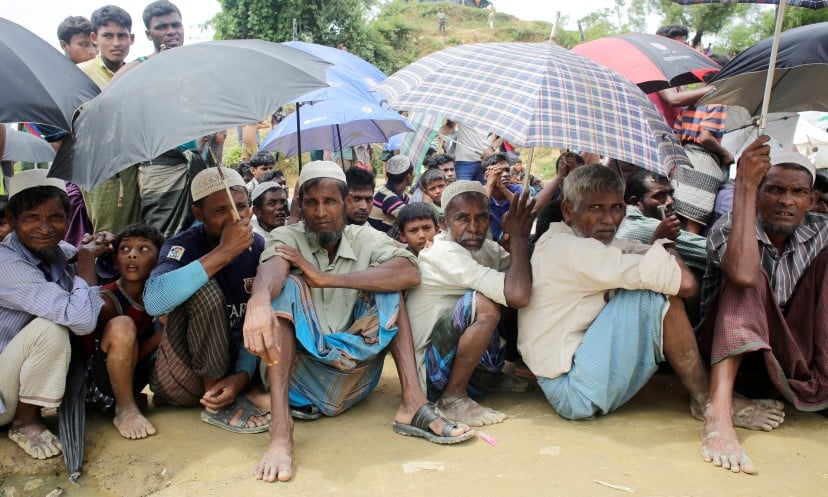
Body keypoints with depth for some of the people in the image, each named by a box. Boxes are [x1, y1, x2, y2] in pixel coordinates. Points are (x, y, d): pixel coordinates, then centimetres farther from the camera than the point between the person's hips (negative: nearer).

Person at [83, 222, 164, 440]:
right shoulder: (107, 301, -18)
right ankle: (125, 411, -19)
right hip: (97, 387, -6)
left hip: (132, 380, 6)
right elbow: (122, 354, -19)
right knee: (122, 326, -33)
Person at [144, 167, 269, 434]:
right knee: (204, 290, -29)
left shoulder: (258, 248, -4)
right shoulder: (183, 246, -16)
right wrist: (223, 253, -39)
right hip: (178, 379, -4)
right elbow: (154, 301, -37)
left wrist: (242, 376, -19)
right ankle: (218, 406, -18)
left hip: (229, 366, 4)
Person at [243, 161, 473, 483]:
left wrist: (328, 279, -24)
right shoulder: (286, 237, -1)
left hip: (356, 369, 2)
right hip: (297, 370, -2)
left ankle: (412, 403, -20)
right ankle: (280, 431, -36)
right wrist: (258, 301, -52)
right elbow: (271, 269, -27)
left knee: (385, 280, -10)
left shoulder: (365, 238, 4)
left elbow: (409, 273, -18)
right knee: (287, 286, -24)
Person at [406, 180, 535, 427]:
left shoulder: (486, 248, 1)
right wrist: (518, 237, -21)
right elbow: (518, 294, -33)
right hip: (432, 374, -8)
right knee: (485, 305, -32)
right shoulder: (444, 254, -25)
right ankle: (453, 398, -17)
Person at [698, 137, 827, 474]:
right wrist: (745, 186, -36)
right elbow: (742, 274, -40)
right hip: (731, 343, -4)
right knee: (748, 279, -32)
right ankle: (719, 412, -46)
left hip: (794, 344, 4)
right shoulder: (727, 228, -17)